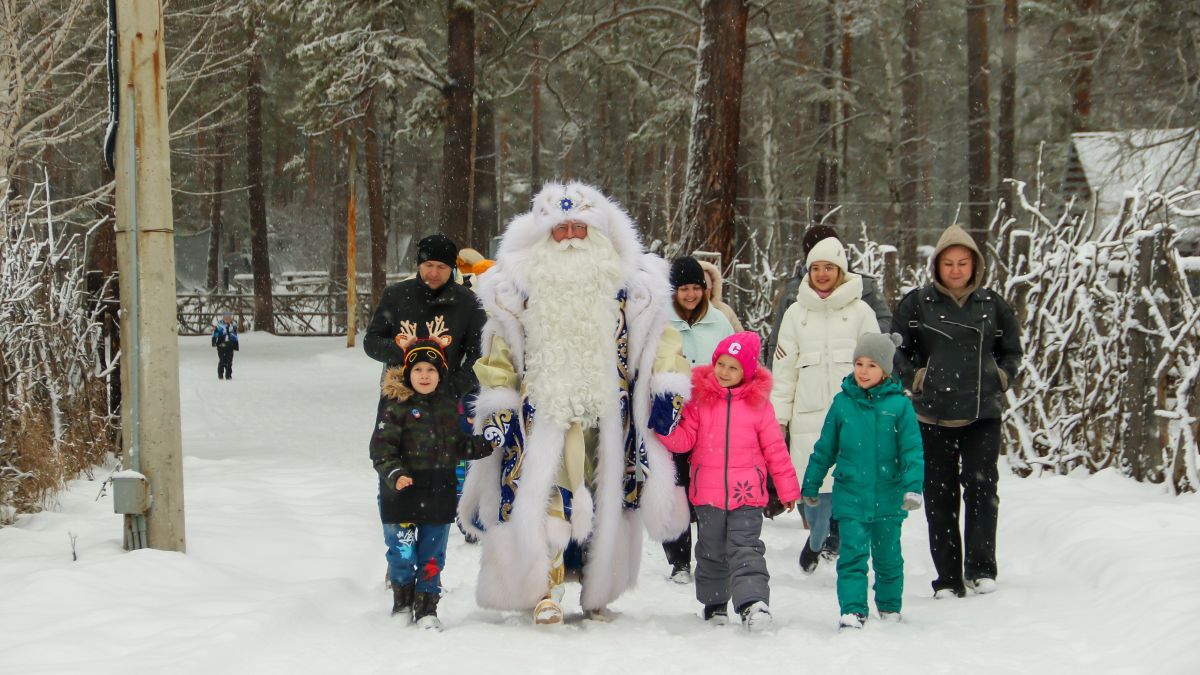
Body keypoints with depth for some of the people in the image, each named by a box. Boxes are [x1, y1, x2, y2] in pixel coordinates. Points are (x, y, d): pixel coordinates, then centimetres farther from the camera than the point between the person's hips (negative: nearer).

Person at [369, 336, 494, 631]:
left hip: (439, 494, 4)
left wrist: (484, 446, 6)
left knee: (432, 556, 8)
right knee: (402, 552, 4)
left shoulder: (449, 406, 8)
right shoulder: (398, 407, -9)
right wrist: (394, 474, -26)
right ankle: (402, 603, 24)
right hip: (402, 493, -4)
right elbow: (381, 447, -13)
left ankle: (426, 609, 18)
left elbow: (458, 445, 20)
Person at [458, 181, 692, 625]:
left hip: (607, 417, 2)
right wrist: (498, 406, 3)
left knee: (605, 505, 6)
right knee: (548, 500, -15)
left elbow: (658, 339, 10)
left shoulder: (629, 284, 6)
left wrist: (669, 390, 1)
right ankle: (546, 592, -10)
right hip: (543, 415, -1)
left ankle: (597, 593, 19)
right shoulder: (519, 285, 5)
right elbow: (500, 352, 9)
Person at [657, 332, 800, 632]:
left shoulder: (758, 403, 2)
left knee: (746, 550, -11)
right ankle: (714, 603, 27)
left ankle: (753, 602, -20)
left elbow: (775, 449, 7)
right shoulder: (699, 398, 3)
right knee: (711, 552, 13)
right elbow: (684, 439, 0)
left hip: (747, 494, -2)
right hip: (707, 494, 2)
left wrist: (788, 489, 9)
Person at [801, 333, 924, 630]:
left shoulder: (899, 404, -4)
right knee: (853, 555, -9)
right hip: (850, 496, 0)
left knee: (888, 557, 12)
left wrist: (912, 487, -16)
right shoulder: (842, 402, 1)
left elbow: (912, 450, -4)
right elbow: (825, 448, 10)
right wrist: (811, 485, 14)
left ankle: (890, 608, 28)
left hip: (888, 497, 0)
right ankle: (852, 611, -10)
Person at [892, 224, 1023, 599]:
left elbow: (1011, 350, 21)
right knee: (940, 496, 2)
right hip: (934, 414, -1)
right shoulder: (917, 303, 3)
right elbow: (896, 350, 7)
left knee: (982, 485, -11)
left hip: (983, 413, 1)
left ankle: (981, 567, -5)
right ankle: (948, 579, 7)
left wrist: (999, 379, 6)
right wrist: (917, 379, -4)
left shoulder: (992, 303, 9)